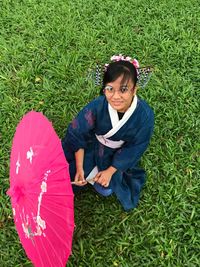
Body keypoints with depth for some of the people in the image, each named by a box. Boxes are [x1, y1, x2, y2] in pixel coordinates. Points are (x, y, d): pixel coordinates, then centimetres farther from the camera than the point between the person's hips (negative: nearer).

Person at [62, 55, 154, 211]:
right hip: (91, 146, 0)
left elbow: (134, 149, -17)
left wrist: (110, 171, -14)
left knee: (106, 189, -1)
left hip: (118, 154, 0)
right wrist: (79, 168, -15)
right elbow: (77, 135, -17)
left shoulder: (145, 115, -33)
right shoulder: (96, 107, -34)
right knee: (72, 175, -5)